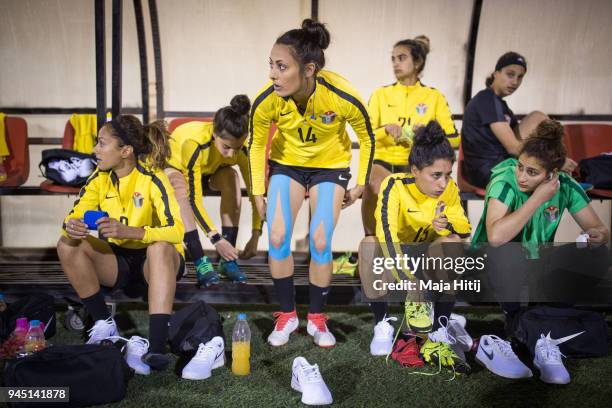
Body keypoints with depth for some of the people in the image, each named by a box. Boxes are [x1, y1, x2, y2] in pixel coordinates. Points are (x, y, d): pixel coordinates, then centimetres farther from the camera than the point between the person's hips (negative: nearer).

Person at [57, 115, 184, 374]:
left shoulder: (152, 178, -19)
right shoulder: (100, 178, -3)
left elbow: (175, 231, -30)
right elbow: (74, 216, -5)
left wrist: (128, 231, -46)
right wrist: (70, 226, -31)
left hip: (155, 264, -4)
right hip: (117, 263, 5)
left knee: (160, 247, -37)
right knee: (68, 245, -17)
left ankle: (156, 346, -42)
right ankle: (104, 325, -9)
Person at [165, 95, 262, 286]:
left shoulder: (242, 147, -31)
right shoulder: (194, 143, -42)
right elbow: (194, 199, -39)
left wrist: (255, 236, -31)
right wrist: (216, 239, -43)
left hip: (209, 169, 3)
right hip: (173, 165, -3)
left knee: (231, 177, -29)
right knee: (181, 188, -37)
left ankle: (228, 260, -23)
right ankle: (200, 262, -32)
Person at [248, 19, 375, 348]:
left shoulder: (343, 97, -31)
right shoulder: (266, 101, -27)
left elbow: (366, 137, -11)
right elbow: (257, 144, -7)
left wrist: (360, 185, -5)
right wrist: (258, 193, -3)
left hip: (331, 166, -1)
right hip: (287, 164, 2)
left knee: (320, 244, -8)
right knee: (277, 239, -9)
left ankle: (316, 318, 14)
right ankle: (287, 314, 13)